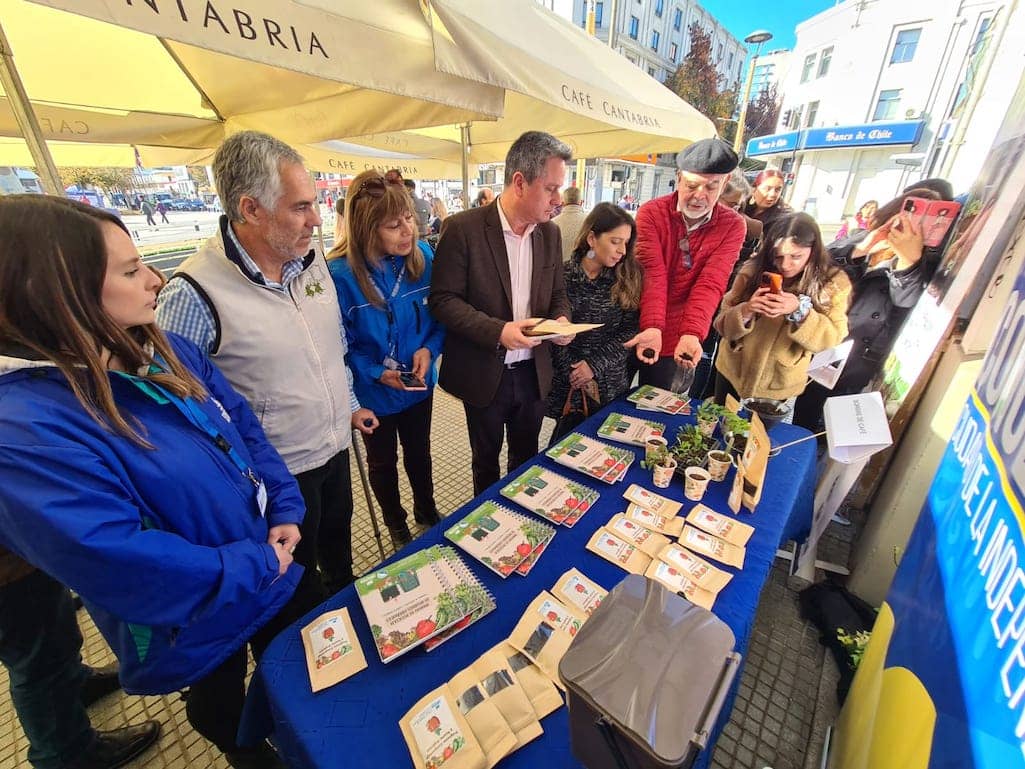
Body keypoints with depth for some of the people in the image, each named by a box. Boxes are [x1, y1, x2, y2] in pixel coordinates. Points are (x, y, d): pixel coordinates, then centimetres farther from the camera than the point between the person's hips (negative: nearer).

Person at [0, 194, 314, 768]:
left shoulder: (169, 352, -6)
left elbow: (246, 429, -1)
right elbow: (114, 561, -30)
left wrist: (285, 512, -10)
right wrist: (254, 568, -21)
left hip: (272, 571, 7)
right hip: (196, 622, -6)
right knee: (222, 707, 28)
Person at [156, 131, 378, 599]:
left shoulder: (312, 259, -4)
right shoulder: (194, 295, -24)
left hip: (336, 446, 6)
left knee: (339, 538, 31)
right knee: (296, 583, 21)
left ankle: (346, 597, 60)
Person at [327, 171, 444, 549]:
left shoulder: (424, 256, -13)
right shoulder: (340, 273, -23)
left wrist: (429, 348, -19)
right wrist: (375, 372, -26)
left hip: (419, 384, 3)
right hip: (373, 393, -2)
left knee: (419, 451, 25)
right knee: (383, 461, 21)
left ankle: (427, 510, 53)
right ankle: (395, 522, 50)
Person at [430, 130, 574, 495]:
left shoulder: (550, 233, 3)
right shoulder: (463, 228, -13)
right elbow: (443, 300, -13)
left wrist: (561, 320, -10)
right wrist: (498, 331, -26)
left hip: (534, 372, 5)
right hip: (483, 373, -4)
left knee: (526, 456, 22)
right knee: (486, 460, 18)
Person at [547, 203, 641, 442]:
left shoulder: (628, 277, 0)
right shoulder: (563, 275, -7)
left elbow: (630, 330, -5)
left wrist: (595, 365, -13)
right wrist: (572, 371, -12)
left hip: (611, 383, 2)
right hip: (568, 383, -2)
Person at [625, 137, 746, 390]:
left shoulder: (732, 225, -6)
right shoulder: (651, 213, -11)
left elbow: (710, 284, -18)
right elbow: (653, 274, -23)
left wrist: (691, 334, -34)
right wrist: (652, 328, -36)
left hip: (673, 336, 1)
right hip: (636, 328, 0)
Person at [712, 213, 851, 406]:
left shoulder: (833, 283, -10)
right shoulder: (753, 271, -12)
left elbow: (830, 338, -15)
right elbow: (722, 325, -12)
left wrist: (799, 310, -31)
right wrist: (746, 311, -33)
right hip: (732, 373, 1)